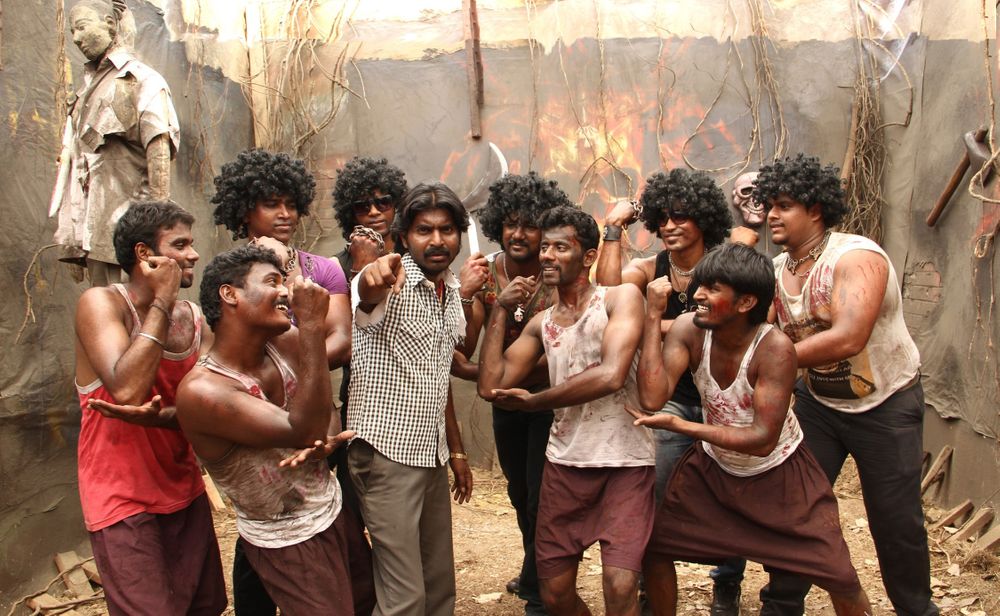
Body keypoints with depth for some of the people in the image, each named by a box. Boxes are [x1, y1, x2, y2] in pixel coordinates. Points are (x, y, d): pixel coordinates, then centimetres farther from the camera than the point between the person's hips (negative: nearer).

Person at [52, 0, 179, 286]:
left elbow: (159, 152, -11)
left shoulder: (143, 80, -1)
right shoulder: (89, 85, 21)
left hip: (127, 216, -7)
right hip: (90, 217, 7)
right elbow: (73, 159, 20)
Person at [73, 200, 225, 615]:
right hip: (123, 499, -6)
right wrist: (161, 300, -22)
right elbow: (127, 389, -29)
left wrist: (158, 417, -25)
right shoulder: (102, 303, -14)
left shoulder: (196, 319, 4)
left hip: (185, 490, 6)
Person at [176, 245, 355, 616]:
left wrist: (327, 440, -22)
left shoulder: (286, 343, -8)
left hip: (333, 508, 7)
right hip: (289, 541, -7)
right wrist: (312, 326, -37)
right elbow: (304, 430, -35)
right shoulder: (201, 391, -29)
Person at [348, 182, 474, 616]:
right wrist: (374, 278, -63)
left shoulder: (450, 291, 10)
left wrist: (456, 450, 18)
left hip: (432, 454, 8)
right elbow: (365, 298, -40)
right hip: (386, 454, -8)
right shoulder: (389, 284, -14)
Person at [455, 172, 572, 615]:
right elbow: (463, 352, -13)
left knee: (539, 497, 0)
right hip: (505, 398, 4)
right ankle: (534, 574, 48)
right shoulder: (486, 272, -9)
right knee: (519, 493, 22)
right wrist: (465, 294, -26)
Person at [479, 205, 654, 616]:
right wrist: (500, 311, 2)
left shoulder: (621, 297, -6)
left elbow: (610, 375, -21)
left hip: (625, 462, -5)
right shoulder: (541, 324, 10)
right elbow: (490, 386, 1)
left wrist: (532, 401, -10)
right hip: (565, 462, 5)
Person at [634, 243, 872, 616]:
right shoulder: (688, 330, -20)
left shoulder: (774, 347, -30)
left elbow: (763, 439, -31)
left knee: (841, 578, -6)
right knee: (654, 549, 4)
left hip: (779, 473, -3)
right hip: (712, 467, 4)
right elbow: (652, 399, -33)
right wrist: (653, 316, -34)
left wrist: (679, 426, -32)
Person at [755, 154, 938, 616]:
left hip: (886, 404, -5)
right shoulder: (776, 271, -3)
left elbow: (848, 338, -38)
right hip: (817, 401, 5)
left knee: (896, 519, 5)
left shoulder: (857, 257, -25)